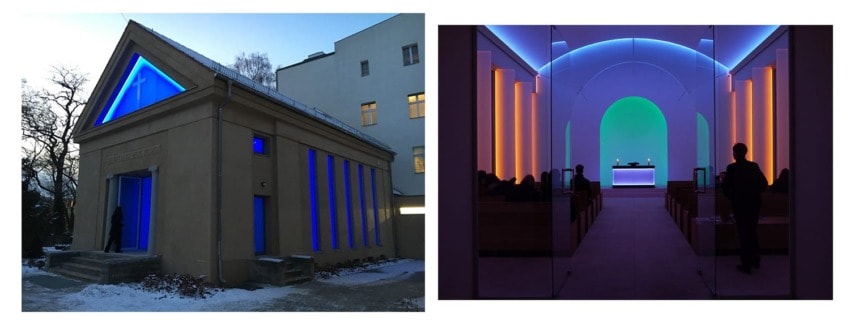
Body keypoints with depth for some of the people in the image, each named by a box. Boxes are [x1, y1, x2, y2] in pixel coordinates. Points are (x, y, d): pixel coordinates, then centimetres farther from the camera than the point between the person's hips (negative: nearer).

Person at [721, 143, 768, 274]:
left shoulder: (731, 168, -13)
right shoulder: (754, 166, 0)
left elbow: (726, 187, -14)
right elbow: (764, 184, 1)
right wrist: (754, 193, 15)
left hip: (740, 204, -4)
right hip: (754, 203, 4)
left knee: (743, 233, 3)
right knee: (753, 231, 20)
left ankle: (746, 264, 5)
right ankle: (755, 260, 29)